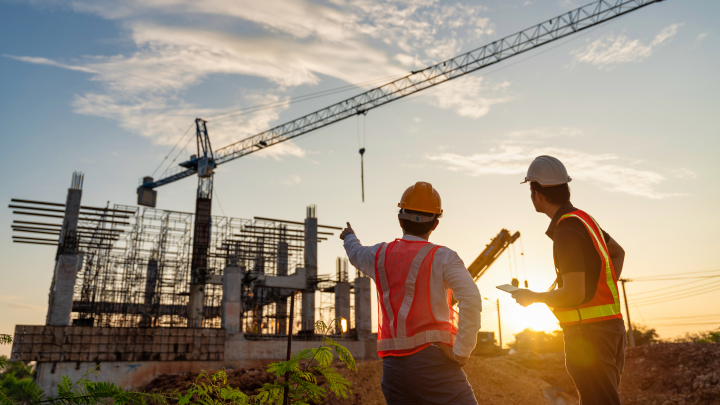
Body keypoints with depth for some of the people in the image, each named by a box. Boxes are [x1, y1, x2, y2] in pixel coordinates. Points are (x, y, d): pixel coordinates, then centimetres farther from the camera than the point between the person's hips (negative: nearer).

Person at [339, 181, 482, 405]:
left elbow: (356, 254, 36)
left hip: (393, 364, 5)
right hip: (432, 360, -5)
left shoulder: (380, 254, 11)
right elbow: (471, 300, -19)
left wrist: (349, 237, 59)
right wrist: (461, 352, -11)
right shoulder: (442, 257, -4)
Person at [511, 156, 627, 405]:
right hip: (608, 326, 10)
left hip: (590, 333, -10)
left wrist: (532, 297, -8)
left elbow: (574, 294, -23)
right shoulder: (583, 219, 11)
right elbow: (618, 252, 28)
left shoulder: (566, 231, -19)